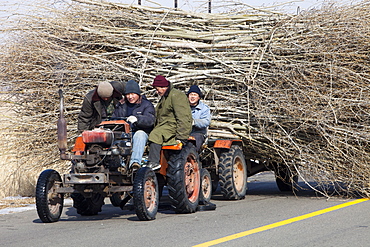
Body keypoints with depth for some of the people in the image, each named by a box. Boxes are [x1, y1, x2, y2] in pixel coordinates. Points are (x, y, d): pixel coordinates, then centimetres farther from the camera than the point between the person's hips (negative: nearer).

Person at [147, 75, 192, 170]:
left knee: (155, 135, -32)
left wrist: (180, 137, -23)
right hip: (164, 125, 10)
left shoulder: (176, 96, -10)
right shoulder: (164, 98, 23)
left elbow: (183, 118, -18)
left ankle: (154, 162, -37)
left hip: (174, 126, -10)